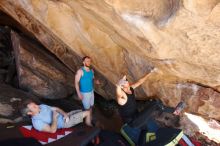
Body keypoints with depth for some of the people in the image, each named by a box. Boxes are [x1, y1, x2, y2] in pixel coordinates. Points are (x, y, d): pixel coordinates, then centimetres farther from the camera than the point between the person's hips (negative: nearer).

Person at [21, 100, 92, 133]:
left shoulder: (42, 106, 1)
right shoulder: (36, 122, -22)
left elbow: (56, 109, 7)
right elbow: (53, 130, -30)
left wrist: (65, 114, -9)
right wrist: (55, 117, -24)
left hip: (64, 116, 8)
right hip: (64, 122, -8)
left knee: (87, 112, 10)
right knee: (87, 113, -6)